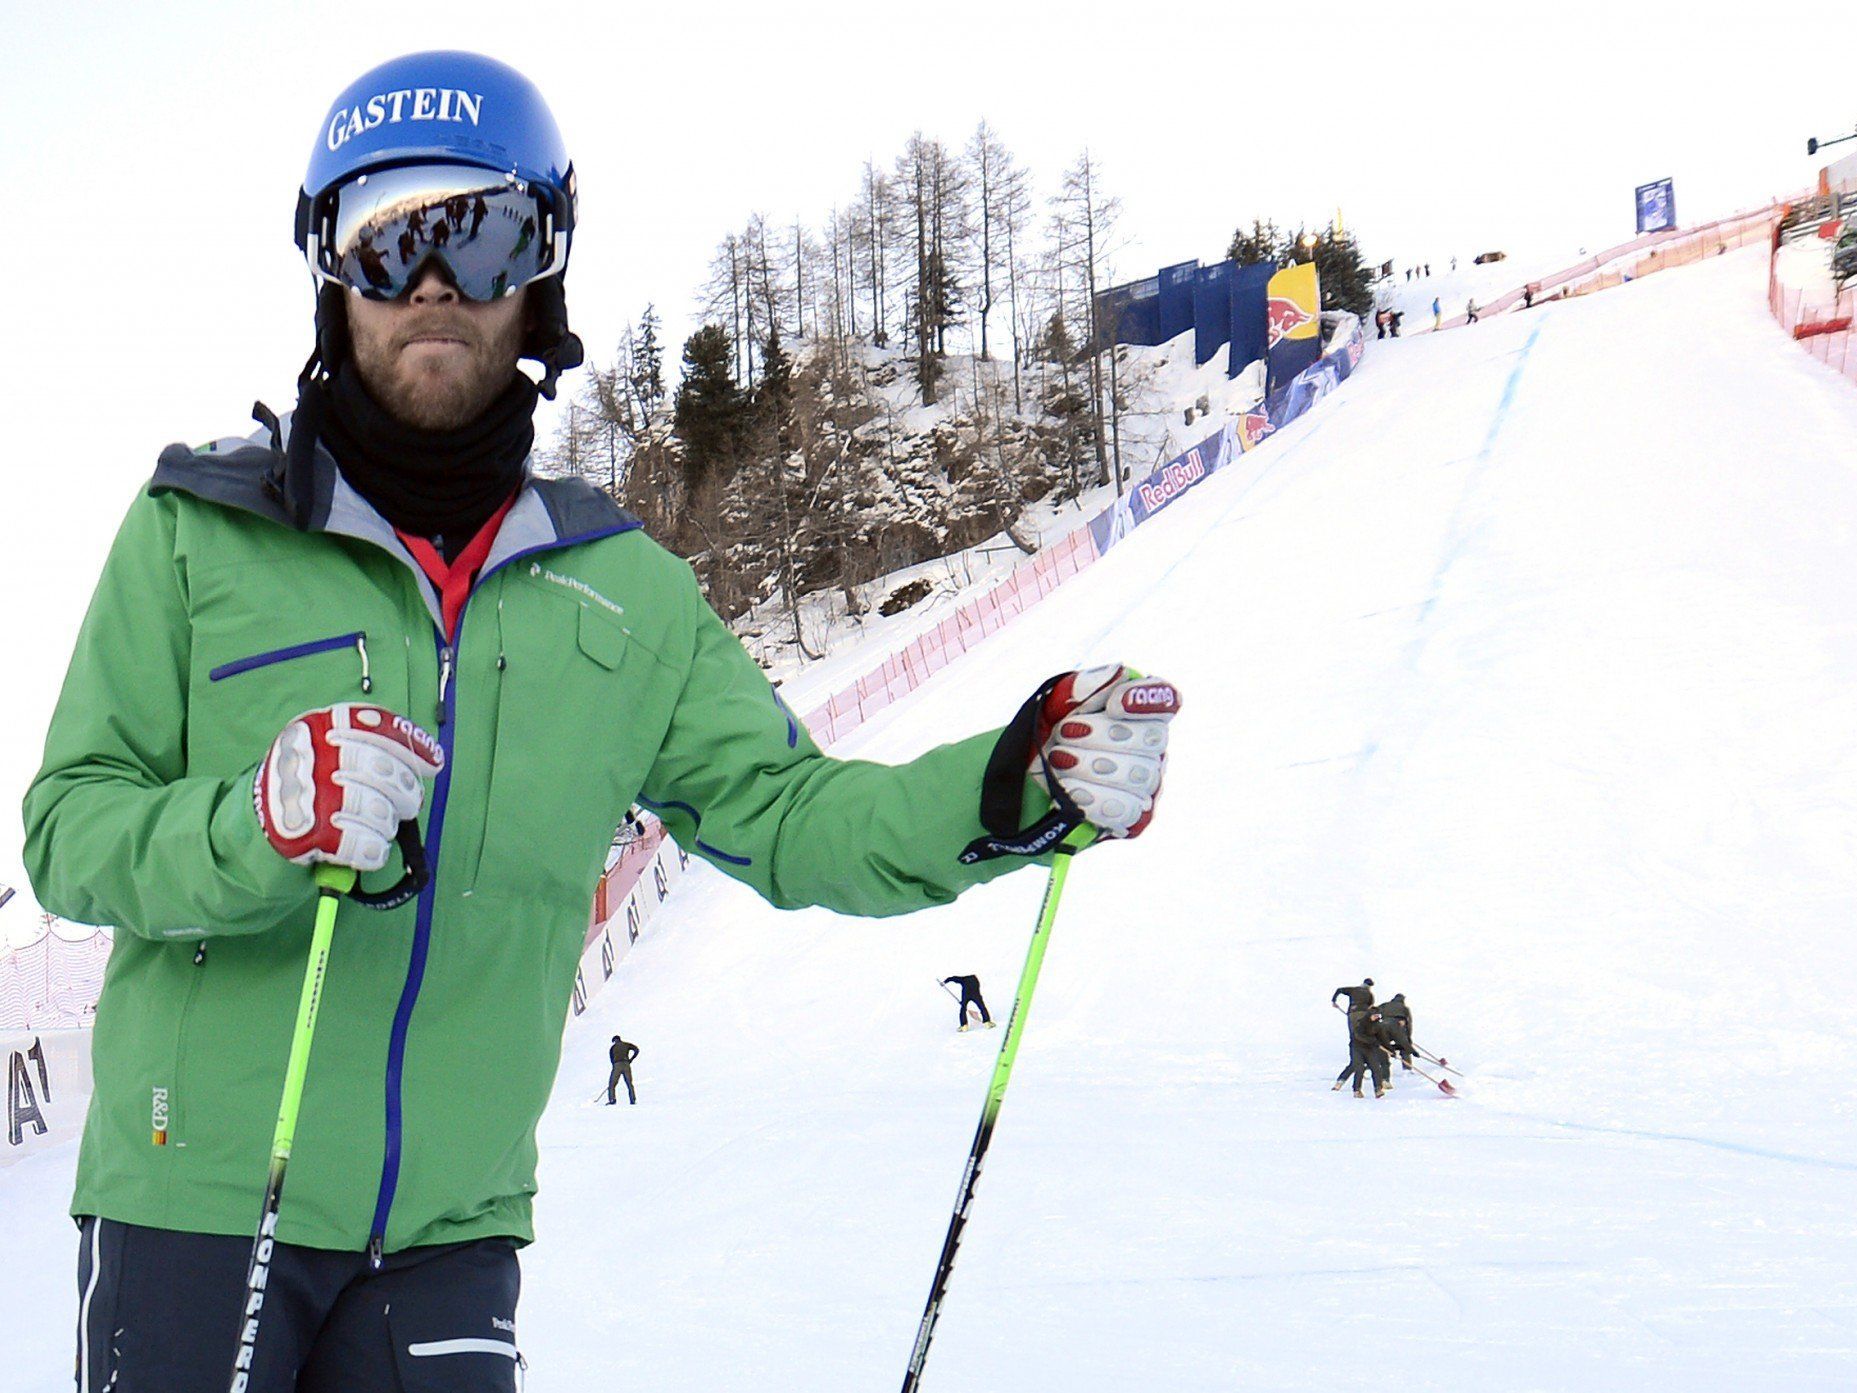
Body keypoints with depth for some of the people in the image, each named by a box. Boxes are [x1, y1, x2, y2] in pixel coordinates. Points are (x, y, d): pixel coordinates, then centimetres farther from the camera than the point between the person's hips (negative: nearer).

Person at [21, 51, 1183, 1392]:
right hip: (195, 1197, -2)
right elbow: (69, 832, -4)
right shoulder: (198, 533, 1)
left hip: (449, 1230, 3)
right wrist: (260, 828, -24)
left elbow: (782, 815, 8)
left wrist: (1007, 788, -9)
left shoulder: (625, 595, 10)